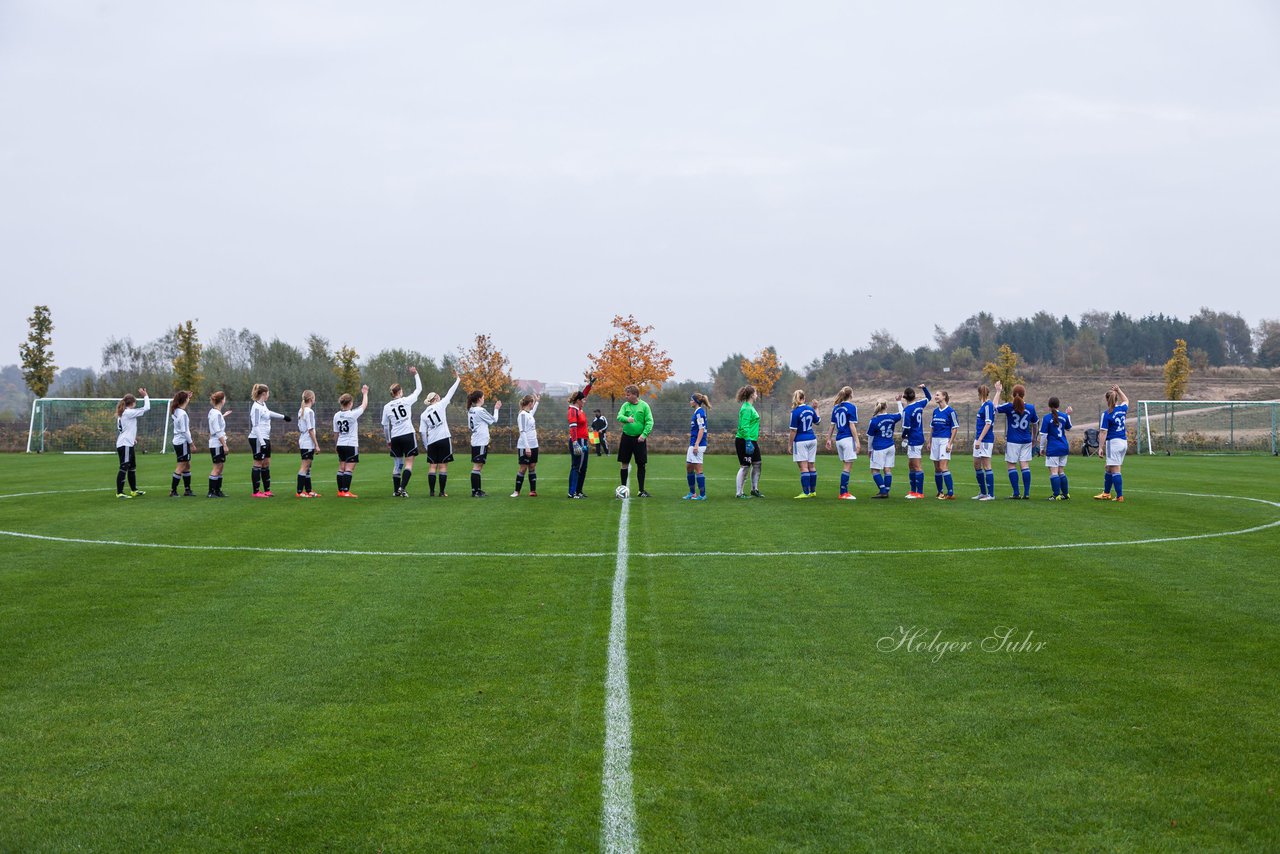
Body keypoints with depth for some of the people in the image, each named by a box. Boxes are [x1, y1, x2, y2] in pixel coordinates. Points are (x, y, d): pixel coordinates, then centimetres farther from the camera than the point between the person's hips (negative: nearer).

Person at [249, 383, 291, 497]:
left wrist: (283, 417, 48)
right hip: (257, 439, -10)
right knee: (258, 464, -5)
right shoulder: (256, 407, -16)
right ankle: (256, 491, -1)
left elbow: (268, 413, 35)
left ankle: (267, 490, 16)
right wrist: (262, 442, -24)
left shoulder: (263, 405, 12)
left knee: (266, 464, 11)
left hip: (265, 439, 10)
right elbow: (255, 426, -20)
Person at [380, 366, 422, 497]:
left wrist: (388, 441, 20)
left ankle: (396, 490, 13)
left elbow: (385, 426, 9)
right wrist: (416, 374, 18)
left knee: (397, 464, 12)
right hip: (408, 435, -3)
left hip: (395, 437, 3)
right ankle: (402, 487, -17)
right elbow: (419, 389, 8)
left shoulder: (386, 407, 4)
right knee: (409, 463, -2)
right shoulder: (406, 401, -4)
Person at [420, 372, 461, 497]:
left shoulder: (424, 414, 8)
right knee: (443, 466, 0)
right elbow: (450, 393, 3)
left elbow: (422, 432, 5)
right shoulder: (440, 405, 0)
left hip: (431, 442, 3)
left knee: (432, 466, 6)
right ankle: (442, 492, -2)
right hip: (444, 439, -3)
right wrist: (457, 380, 12)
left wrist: (426, 446, 12)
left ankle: (432, 491, 2)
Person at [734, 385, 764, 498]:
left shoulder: (750, 407, 14)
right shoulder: (746, 409, -17)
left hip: (752, 441, 10)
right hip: (744, 441, -10)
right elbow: (744, 427, -23)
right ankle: (739, 493, 1)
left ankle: (754, 489, 23)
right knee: (745, 466, -5)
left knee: (757, 464, 13)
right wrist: (748, 442, -27)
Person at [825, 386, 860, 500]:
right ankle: (843, 492, -8)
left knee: (847, 466, 14)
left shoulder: (836, 408, 11)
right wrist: (857, 441, -11)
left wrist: (829, 439, 19)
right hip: (848, 439, -7)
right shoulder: (851, 407, -7)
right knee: (848, 467, -4)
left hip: (838, 439, 7)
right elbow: (852, 426, -11)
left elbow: (832, 425, 12)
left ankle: (844, 492, 12)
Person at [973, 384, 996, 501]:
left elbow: (988, 424, -19)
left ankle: (991, 494, -6)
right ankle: (983, 492, 22)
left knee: (986, 466, -8)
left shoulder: (988, 405, -14)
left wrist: (979, 439, -21)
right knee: (976, 465, 14)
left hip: (985, 440, -10)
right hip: (979, 439, 10)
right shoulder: (984, 405, 14)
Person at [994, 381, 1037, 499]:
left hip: (1012, 441, -3)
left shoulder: (1009, 407, -11)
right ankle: (1026, 493, 0)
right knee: (1025, 465, 4)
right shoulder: (1030, 408, 0)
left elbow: (994, 407, 3)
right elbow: (1035, 425, 12)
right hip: (1026, 441, 3)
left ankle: (1016, 493, -1)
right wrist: (1034, 439, 28)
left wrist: (998, 392, 10)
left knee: (1012, 466, 3)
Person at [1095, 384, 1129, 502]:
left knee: (1115, 470, -5)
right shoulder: (1122, 409, 5)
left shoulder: (1106, 415, -12)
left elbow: (1104, 433, -13)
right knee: (1109, 469, 18)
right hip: (1124, 442, 8)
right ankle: (1106, 493, 26)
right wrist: (1118, 390, 30)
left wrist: (1100, 447, -11)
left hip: (1114, 442, -8)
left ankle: (1120, 496, -7)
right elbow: (1126, 400, 31)